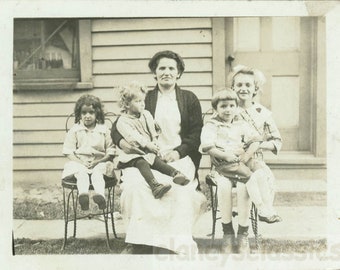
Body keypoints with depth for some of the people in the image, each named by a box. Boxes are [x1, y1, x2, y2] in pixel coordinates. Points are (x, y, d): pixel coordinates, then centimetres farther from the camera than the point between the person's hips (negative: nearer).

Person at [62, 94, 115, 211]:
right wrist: (81, 162, -12)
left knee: (97, 173, -32)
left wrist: (99, 161, -11)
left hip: (99, 162, 0)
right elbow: (68, 152, 5)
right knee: (81, 174, -32)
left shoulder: (104, 130, 8)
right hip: (79, 163, 0)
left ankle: (100, 194, -55)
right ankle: (83, 194, -56)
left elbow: (110, 152, 6)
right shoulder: (74, 130, 9)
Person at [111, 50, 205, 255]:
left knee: (179, 187, -33)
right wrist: (122, 141, -11)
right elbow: (117, 126, 13)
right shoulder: (144, 98, 15)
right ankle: (140, 243, -25)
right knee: (136, 184, -31)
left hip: (180, 158, 0)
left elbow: (197, 134, 8)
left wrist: (178, 152, -10)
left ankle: (170, 244, -24)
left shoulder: (189, 99, 15)